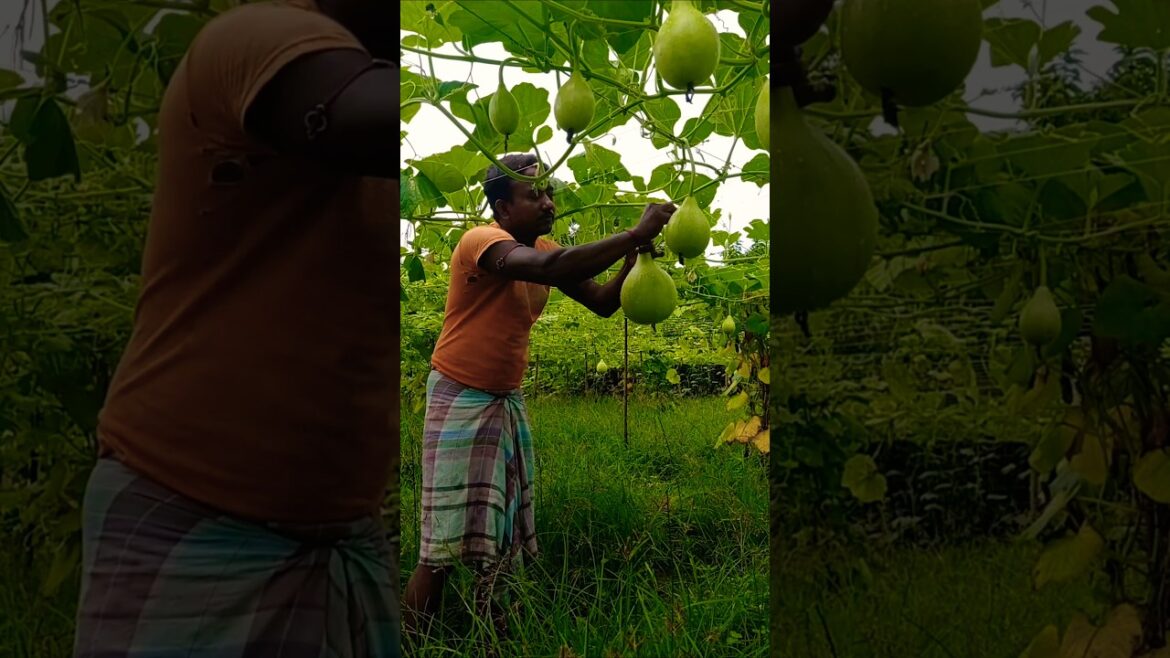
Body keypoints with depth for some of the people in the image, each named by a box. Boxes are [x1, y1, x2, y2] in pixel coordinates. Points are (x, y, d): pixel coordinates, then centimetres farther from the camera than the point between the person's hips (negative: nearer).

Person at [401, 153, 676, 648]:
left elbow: (602, 303, 6)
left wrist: (633, 261, -12)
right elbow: (550, 268, -38)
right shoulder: (482, 241, -19)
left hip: (507, 401, 8)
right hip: (460, 401, -7)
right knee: (448, 542, -5)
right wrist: (635, 233, -35)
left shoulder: (546, 250, 6)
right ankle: (408, 643, 9)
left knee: (503, 537, 10)